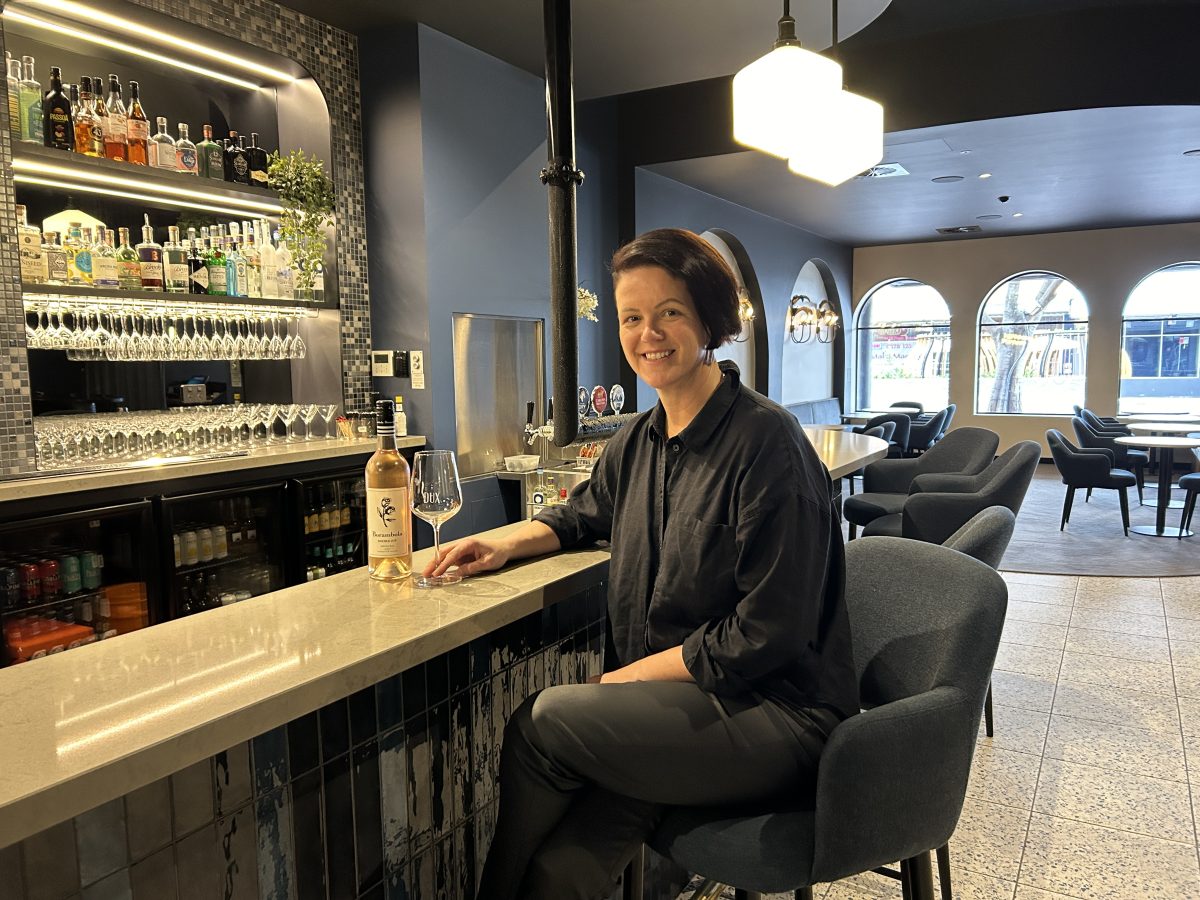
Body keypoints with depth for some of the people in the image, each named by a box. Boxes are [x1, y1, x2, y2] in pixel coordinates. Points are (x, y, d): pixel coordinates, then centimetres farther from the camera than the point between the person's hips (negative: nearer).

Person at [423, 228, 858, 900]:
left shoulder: (766, 441, -16)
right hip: (676, 702, 6)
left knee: (544, 721, -18)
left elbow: (768, 634, -18)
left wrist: (635, 674, -11)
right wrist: (509, 543, 7)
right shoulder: (638, 442, 7)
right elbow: (586, 515, 27)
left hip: (774, 713, -5)